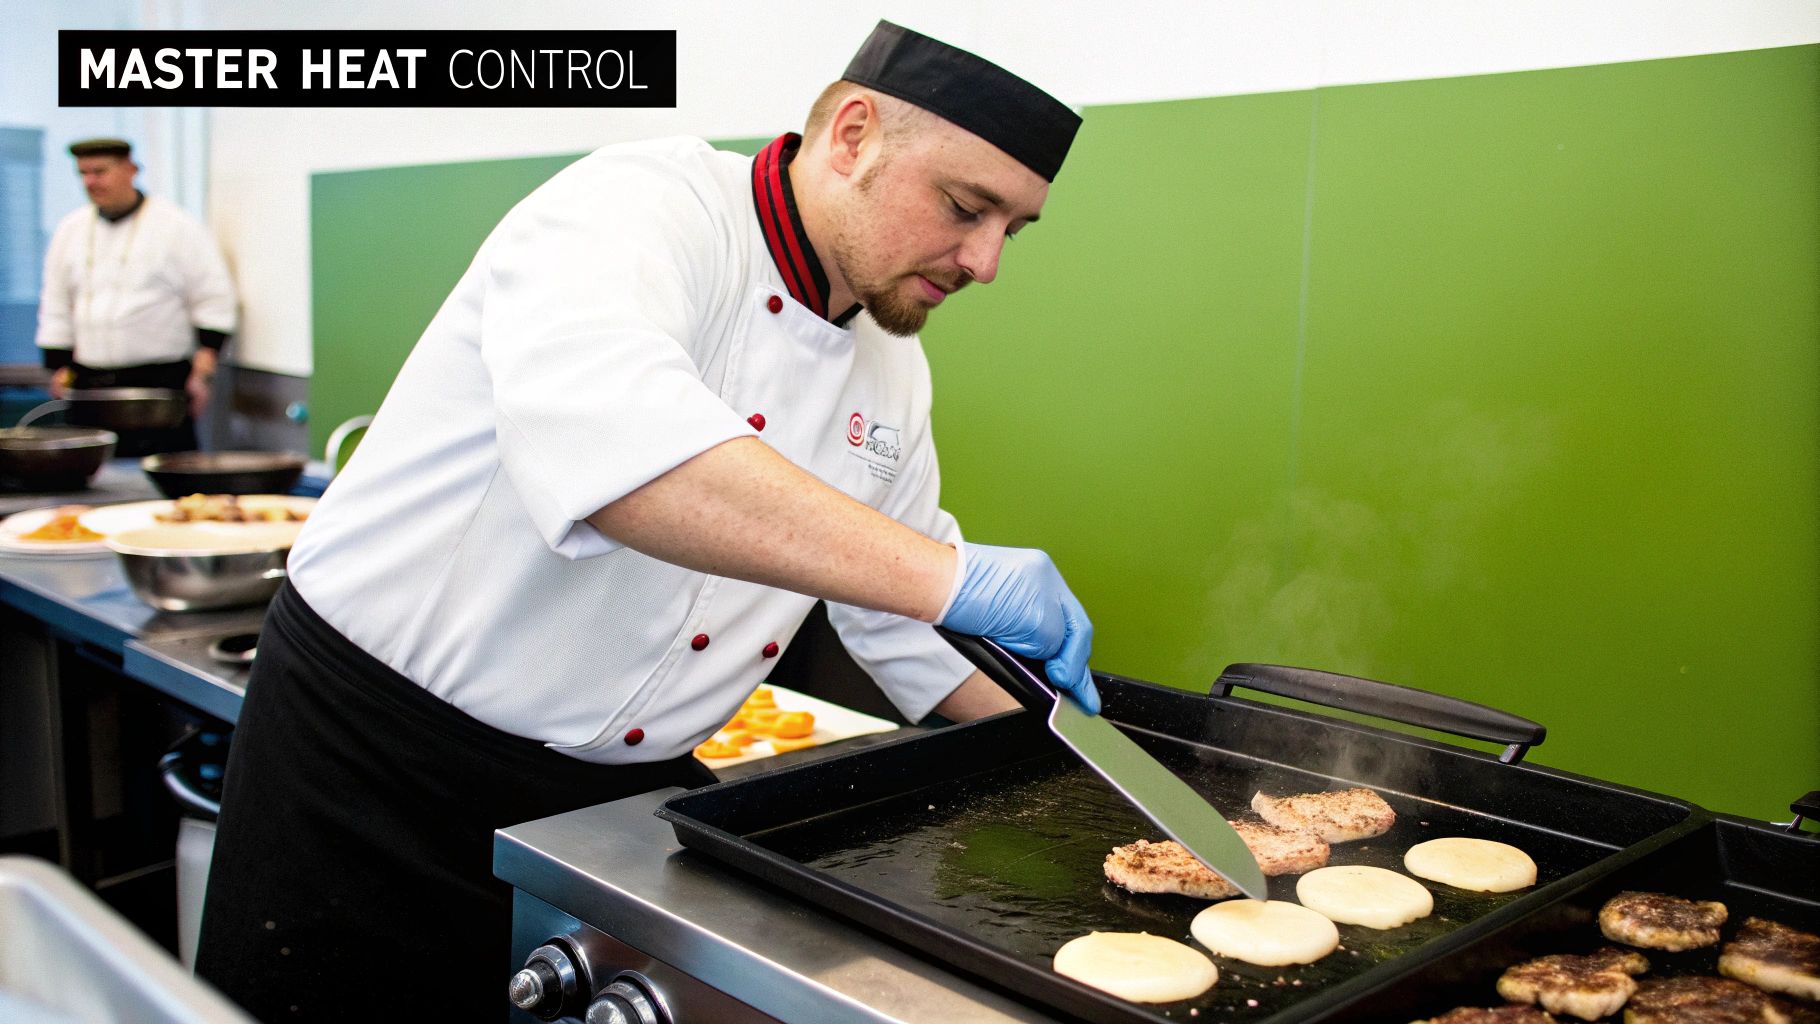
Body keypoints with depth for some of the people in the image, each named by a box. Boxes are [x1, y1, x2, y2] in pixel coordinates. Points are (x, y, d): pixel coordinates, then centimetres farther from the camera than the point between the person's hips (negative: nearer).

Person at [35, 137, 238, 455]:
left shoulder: (177, 226, -1)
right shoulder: (70, 230, 14)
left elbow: (215, 302, -3)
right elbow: (56, 308, 19)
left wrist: (202, 372, -9)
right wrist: (60, 369, 10)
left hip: (160, 381, -4)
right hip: (90, 386, 5)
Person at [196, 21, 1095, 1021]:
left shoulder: (892, 370, 4)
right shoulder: (644, 204, -21)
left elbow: (897, 618, 14)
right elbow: (597, 430, -44)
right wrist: (941, 573, -44)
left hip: (627, 791, 7)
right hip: (379, 761, -6)